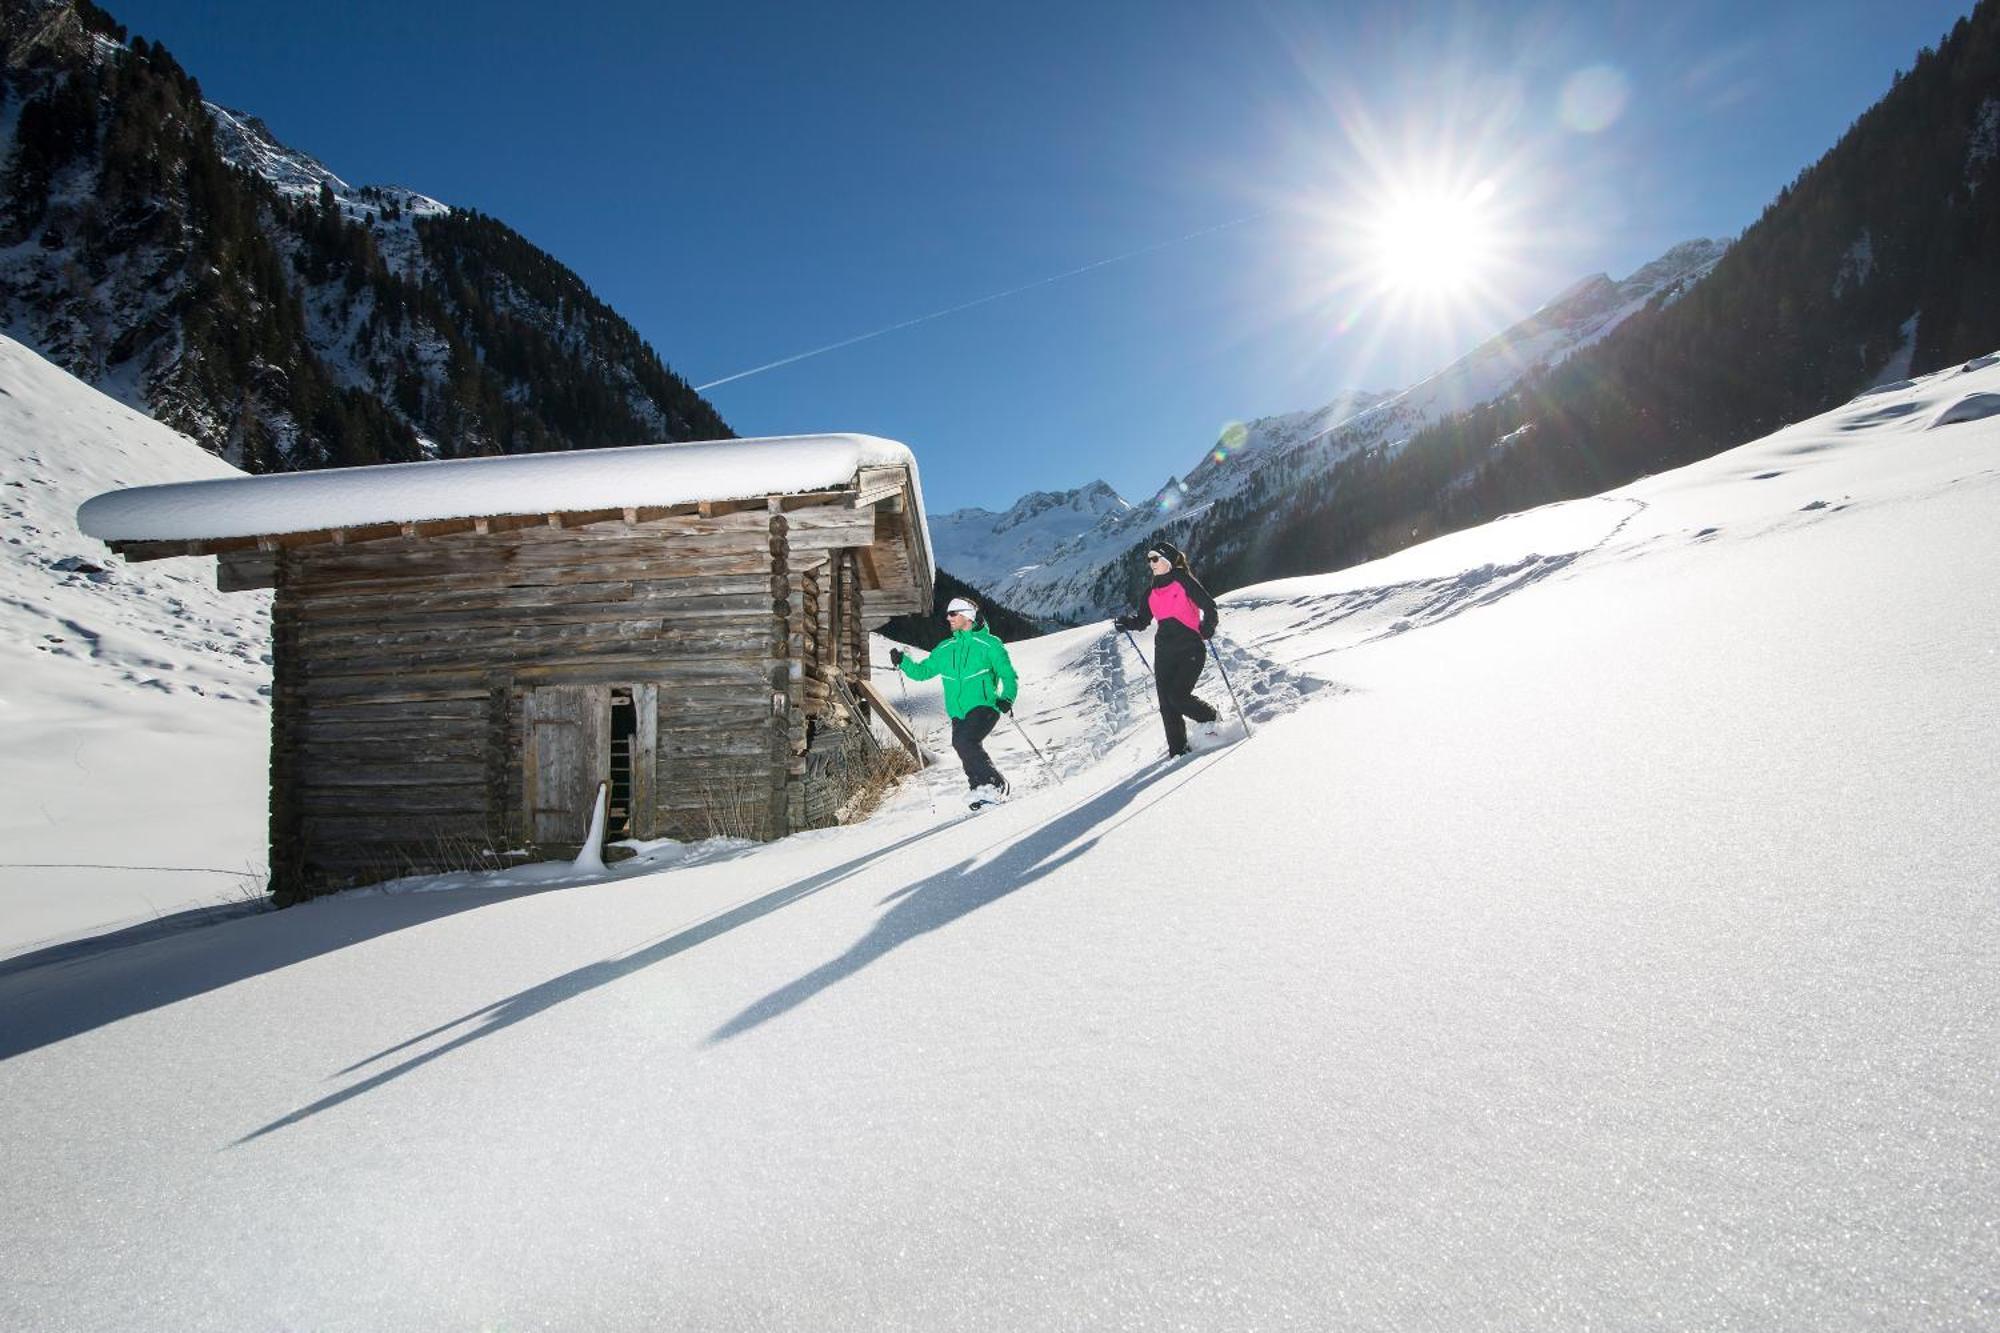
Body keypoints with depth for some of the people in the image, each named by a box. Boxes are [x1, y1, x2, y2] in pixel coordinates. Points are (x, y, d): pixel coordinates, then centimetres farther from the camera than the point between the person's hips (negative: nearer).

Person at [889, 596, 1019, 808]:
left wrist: (1006, 698, -16)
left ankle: (994, 784, -15)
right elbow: (923, 670, 23)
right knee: (968, 752, -10)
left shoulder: (989, 644, 2)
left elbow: (1009, 676, 2)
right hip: (959, 714, 6)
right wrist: (903, 662, 7)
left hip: (984, 707, -5)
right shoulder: (945, 649, 18)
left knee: (963, 740, -26)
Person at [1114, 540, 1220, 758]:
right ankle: (1178, 750, 6)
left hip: (1190, 649, -6)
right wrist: (1126, 622, -2)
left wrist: (1206, 630, -22)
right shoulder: (1151, 592, 15)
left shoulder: (1184, 581, -3)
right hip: (1164, 652, 6)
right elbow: (1142, 621, 18)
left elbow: (1209, 607, -6)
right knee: (1166, 703, -2)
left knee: (1178, 696, -16)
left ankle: (1213, 720, 11)